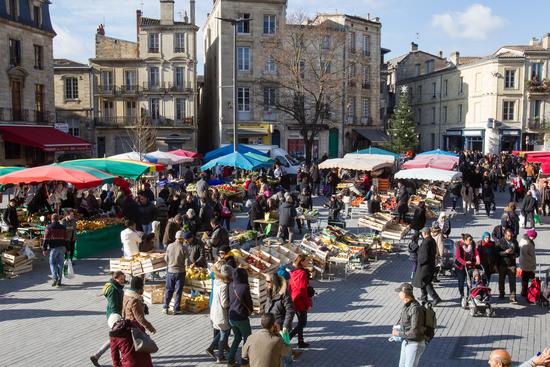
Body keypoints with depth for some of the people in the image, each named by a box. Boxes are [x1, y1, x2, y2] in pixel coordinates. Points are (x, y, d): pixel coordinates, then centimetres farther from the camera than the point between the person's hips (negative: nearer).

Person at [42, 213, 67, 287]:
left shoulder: (49, 227, -3)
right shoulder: (63, 227, 9)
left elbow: (46, 239, -7)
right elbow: (66, 239, 11)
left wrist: (44, 249, -4)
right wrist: (66, 248, 17)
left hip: (54, 248, -3)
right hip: (62, 247, 3)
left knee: (52, 263, 6)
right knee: (60, 264, 7)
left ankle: (55, 278, -11)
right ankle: (59, 281, 9)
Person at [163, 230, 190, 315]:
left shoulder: (169, 246, -5)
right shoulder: (184, 248, -15)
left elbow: (166, 259, 3)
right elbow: (187, 260, -11)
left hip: (170, 271, 3)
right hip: (180, 272, -3)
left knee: (169, 290, 14)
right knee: (178, 291, 7)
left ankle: (165, 307, 12)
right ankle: (176, 309, 11)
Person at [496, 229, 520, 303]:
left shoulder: (515, 242, 7)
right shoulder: (500, 242, -6)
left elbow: (518, 251, 19)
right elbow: (497, 252, -11)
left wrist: (516, 255, -3)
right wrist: (505, 252, -25)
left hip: (512, 264, 2)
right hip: (502, 264, -1)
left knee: (512, 281, -6)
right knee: (501, 280, 13)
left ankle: (513, 297, -5)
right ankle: (501, 294, 32)